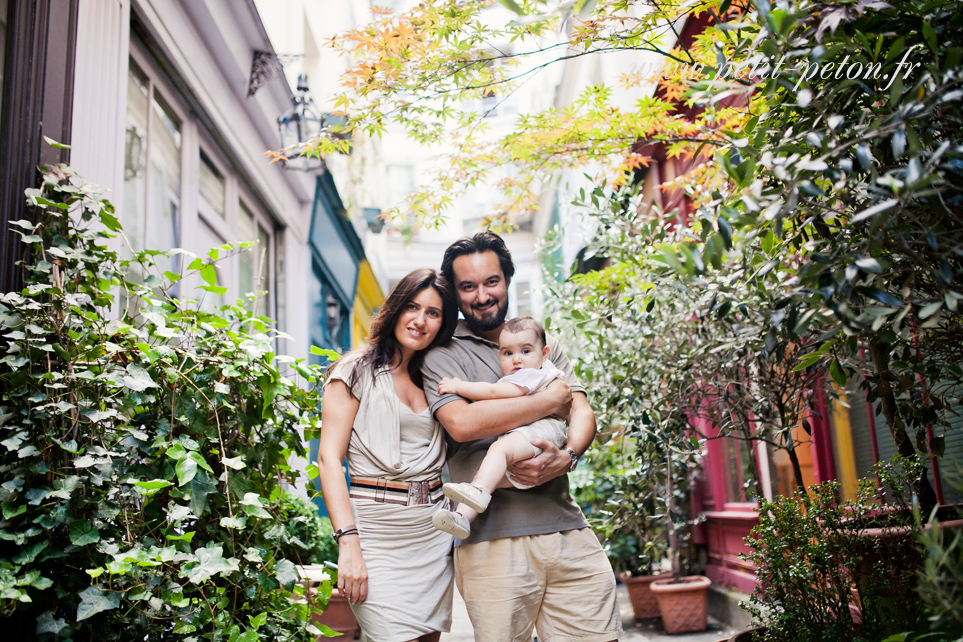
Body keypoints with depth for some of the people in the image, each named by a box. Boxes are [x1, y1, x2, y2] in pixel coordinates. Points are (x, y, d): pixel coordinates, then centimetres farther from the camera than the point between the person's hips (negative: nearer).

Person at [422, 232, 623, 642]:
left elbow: (582, 412, 8)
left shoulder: (544, 344, 17)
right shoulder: (443, 354, 2)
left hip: (566, 527, 4)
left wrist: (567, 456, -15)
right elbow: (461, 422, -16)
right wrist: (549, 400, -8)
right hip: (492, 539, -3)